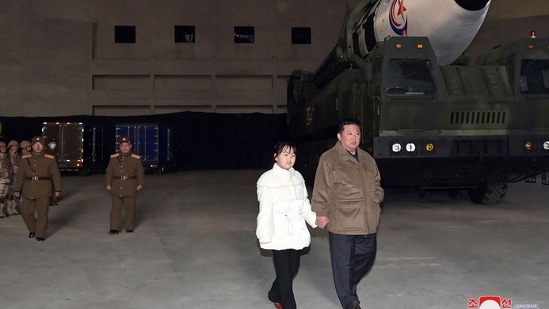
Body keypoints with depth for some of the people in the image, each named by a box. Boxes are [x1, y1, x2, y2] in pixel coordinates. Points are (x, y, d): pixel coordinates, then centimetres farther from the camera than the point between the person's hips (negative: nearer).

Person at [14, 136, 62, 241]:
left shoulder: (50, 159, 1)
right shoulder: (25, 159, 8)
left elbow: (56, 175, 0)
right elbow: (20, 175, 7)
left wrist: (57, 189, -7)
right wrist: (17, 189, 1)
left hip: (43, 190, -2)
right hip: (28, 190, 3)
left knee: (42, 213, -1)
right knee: (26, 212, 6)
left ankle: (40, 234, 12)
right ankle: (32, 229, 31)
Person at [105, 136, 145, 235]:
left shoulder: (136, 159, 0)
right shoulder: (113, 158, 4)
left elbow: (140, 173, 3)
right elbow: (108, 172, 7)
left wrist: (140, 184, -8)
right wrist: (108, 183, -4)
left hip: (130, 188, -1)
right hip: (116, 188, 1)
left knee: (130, 208, 6)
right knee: (115, 208, 3)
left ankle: (129, 227, 19)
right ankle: (114, 228, 9)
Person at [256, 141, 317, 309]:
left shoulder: (297, 177, 8)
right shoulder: (267, 179, -11)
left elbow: (304, 204, 13)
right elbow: (265, 210, -13)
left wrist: (314, 219, 0)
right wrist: (265, 235, -16)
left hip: (296, 232, 6)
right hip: (280, 234, -6)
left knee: (293, 268, 16)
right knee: (284, 272, -2)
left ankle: (275, 295, 41)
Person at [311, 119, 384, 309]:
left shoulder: (367, 159, 12)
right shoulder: (329, 159, -10)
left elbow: (376, 184, 23)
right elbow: (321, 190, -9)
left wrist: (376, 201, 9)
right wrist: (321, 213, -9)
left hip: (367, 222, 7)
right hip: (341, 223, -6)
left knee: (367, 257, 18)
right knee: (343, 264, 4)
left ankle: (348, 285, 43)